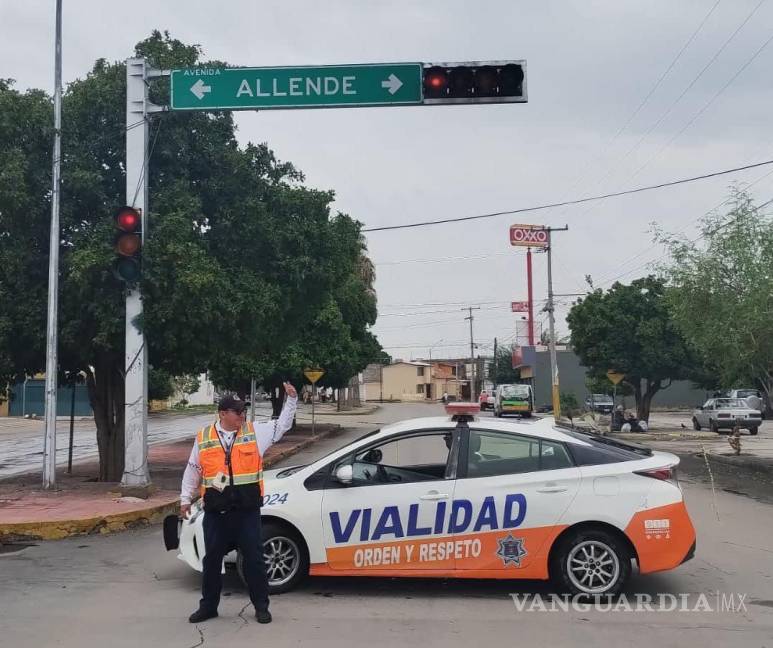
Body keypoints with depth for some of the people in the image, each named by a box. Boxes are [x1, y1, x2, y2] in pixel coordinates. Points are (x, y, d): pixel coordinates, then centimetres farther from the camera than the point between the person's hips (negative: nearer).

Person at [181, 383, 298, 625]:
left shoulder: (255, 432, 1)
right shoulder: (203, 437, 2)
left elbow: (282, 425, 5)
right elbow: (192, 471, 11)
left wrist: (291, 399, -5)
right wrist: (186, 499, 12)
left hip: (247, 511, -1)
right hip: (215, 513, 1)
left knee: (254, 559, 4)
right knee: (212, 559, 12)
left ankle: (261, 606, 18)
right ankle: (208, 606, 27)